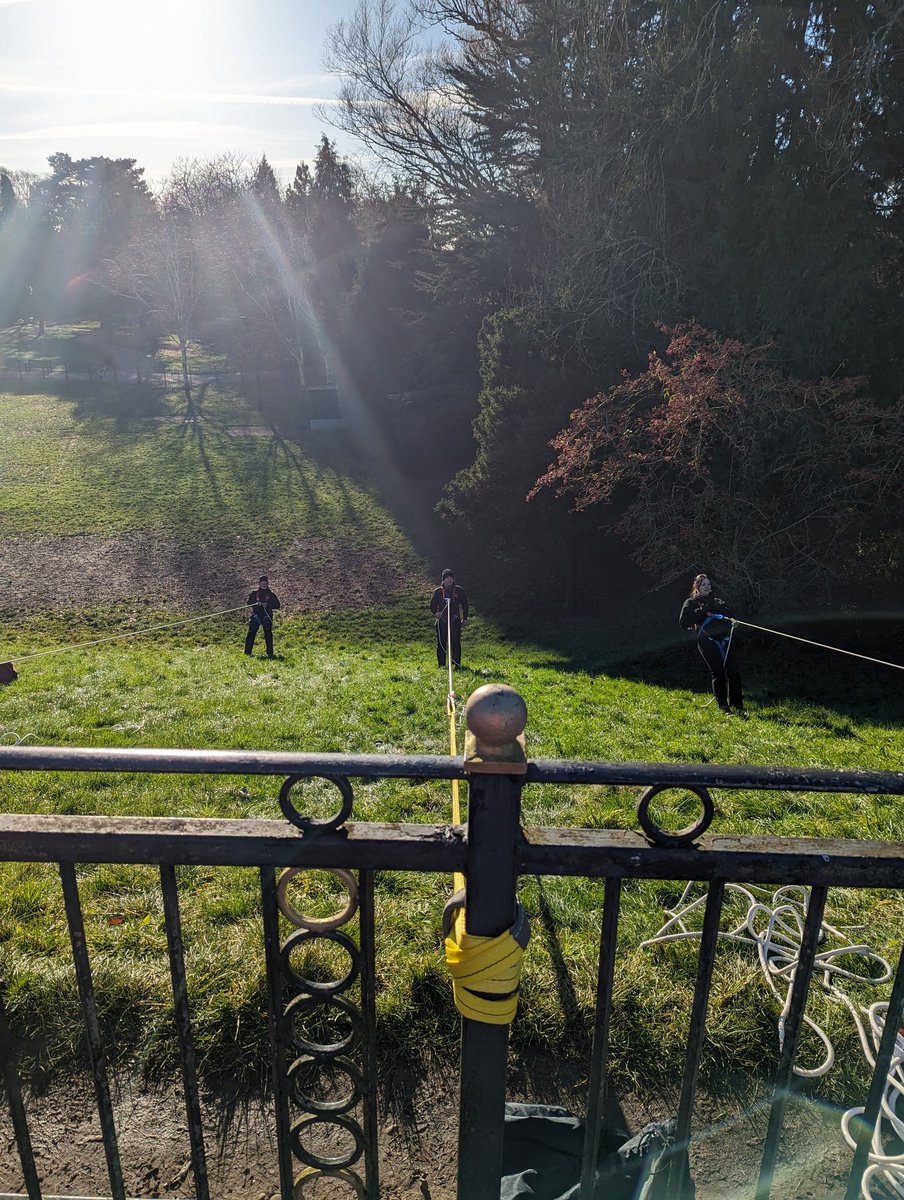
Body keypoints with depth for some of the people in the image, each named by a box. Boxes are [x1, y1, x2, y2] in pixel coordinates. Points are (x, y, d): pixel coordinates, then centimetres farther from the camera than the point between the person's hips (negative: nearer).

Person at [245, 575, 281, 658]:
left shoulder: (271, 594, 8)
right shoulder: (254, 593, 11)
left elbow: (277, 605, 1)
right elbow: (249, 602, 1)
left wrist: (268, 605, -14)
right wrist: (256, 603, -18)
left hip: (267, 616, -1)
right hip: (256, 615, 1)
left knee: (268, 635, -5)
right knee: (251, 634, -5)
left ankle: (270, 653, 0)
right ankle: (247, 653, -1)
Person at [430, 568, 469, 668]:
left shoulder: (459, 590, 6)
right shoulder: (438, 591, 6)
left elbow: (465, 605, 11)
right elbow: (432, 605, 10)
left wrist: (465, 619, 7)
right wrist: (435, 613, -10)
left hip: (455, 621, 0)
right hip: (442, 621, 0)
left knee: (456, 643, 1)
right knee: (441, 643, 3)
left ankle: (457, 664, 9)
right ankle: (441, 664, 10)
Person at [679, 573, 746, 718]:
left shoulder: (716, 600, 25)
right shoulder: (691, 603, 12)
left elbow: (730, 613, 9)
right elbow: (683, 623, -3)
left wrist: (717, 608, -7)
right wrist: (701, 611, -10)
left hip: (726, 638, 4)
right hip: (708, 642, -4)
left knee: (734, 671, -5)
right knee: (718, 673, -6)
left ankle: (738, 706, 0)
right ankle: (723, 706, 5)